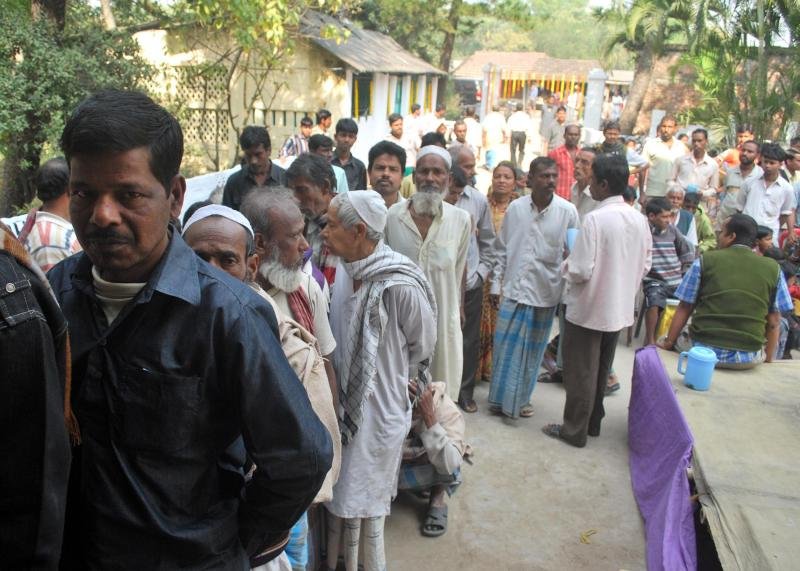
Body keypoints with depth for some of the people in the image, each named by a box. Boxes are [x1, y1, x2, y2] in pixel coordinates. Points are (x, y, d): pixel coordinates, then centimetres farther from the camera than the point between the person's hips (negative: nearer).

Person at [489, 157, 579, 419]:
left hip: (545, 291, -1)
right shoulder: (515, 207, -1)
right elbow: (502, 248, 6)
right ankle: (501, 397, 22)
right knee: (506, 346, 6)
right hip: (514, 287, 1)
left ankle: (522, 398, 29)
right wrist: (496, 283, 4)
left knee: (533, 348, 12)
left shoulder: (567, 211, -7)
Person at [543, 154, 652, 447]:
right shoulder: (639, 219, 1)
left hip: (588, 310, -7)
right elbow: (645, 266, 9)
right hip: (620, 309, 7)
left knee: (580, 372, 6)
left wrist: (567, 264, -3)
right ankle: (594, 422, 33)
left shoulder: (595, 219, -21)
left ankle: (575, 430, 16)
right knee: (601, 370, 20)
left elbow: (581, 270, -23)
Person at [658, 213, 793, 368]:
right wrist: (768, 359, 17)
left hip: (703, 351, -1)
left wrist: (668, 343, 12)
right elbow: (774, 322, 5)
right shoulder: (773, 269, 1)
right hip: (748, 359, 2)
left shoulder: (705, 261, -1)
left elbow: (684, 309, 2)